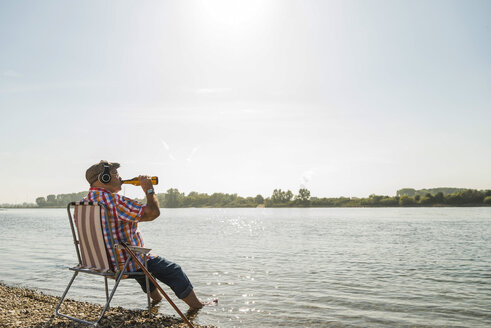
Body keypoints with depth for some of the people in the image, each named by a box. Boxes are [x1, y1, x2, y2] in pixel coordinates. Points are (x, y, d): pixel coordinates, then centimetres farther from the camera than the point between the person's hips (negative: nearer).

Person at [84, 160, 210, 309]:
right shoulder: (114, 200, -26)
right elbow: (153, 212, -27)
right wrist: (149, 189, -12)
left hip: (101, 263, 9)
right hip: (124, 263, -9)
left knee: (141, 262, 38)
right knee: (173, 270, 7)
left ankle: (156, 298, 52)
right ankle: (197, 305, 22)